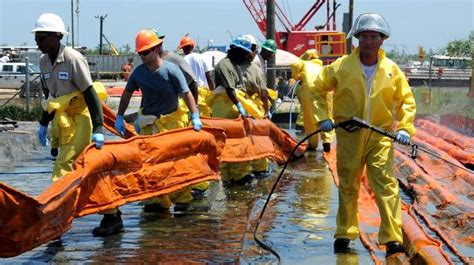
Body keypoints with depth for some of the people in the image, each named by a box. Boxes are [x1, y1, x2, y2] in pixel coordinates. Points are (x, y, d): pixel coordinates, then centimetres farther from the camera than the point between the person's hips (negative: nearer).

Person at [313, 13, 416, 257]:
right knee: (347, 186, 10)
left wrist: (404, 127, -6)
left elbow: (407, 100, 7)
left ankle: (392, 239, -10)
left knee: (386, 183, -10)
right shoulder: (341, 66, -3)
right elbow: (318, 89, 8)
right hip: (349, 135, 1)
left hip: (380, 136, 0)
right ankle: (344, 235, 24)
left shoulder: (392, 70, 0)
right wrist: (323, 117, -1)